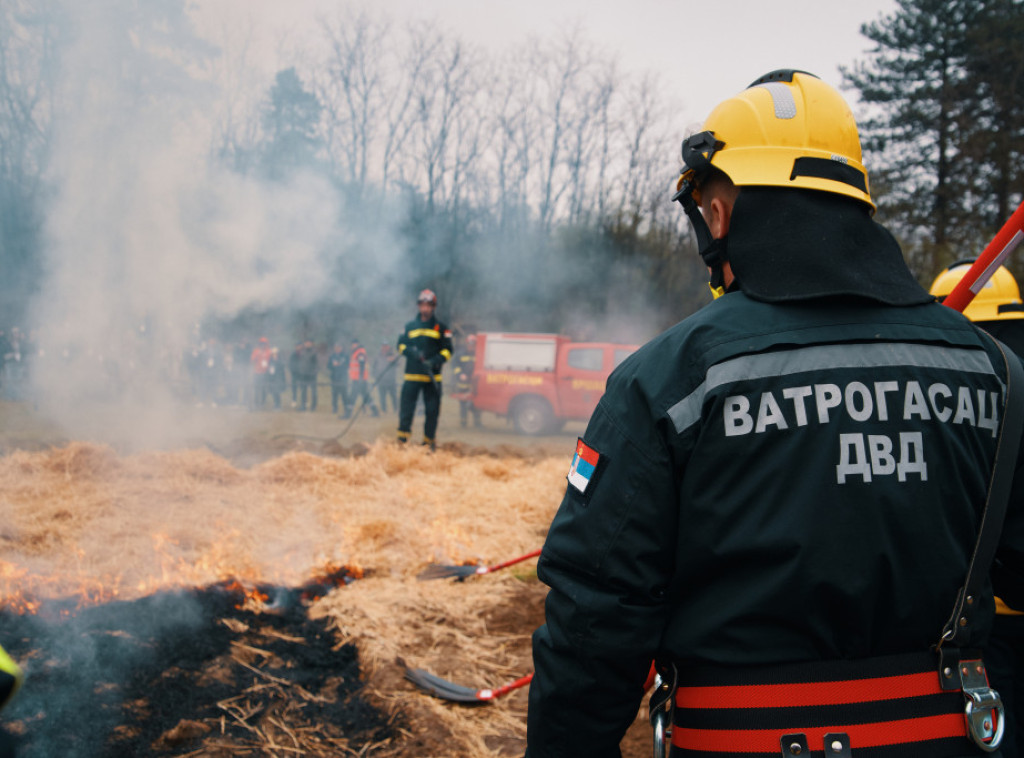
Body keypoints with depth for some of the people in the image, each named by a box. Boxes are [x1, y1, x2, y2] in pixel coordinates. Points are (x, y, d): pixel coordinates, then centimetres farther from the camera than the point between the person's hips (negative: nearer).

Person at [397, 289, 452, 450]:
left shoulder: (441, 328, 8)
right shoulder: (410, 326, 14)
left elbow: (447, 349, 4)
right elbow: (401, 344, 12)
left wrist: (435, 361, -13)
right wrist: (412, 352, -9)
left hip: (433, 377, 0)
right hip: (412, 375, 1)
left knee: (432, 410, 0)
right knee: (406, 408, -7)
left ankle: (429, 441, 11)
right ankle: (402, 440, -4)